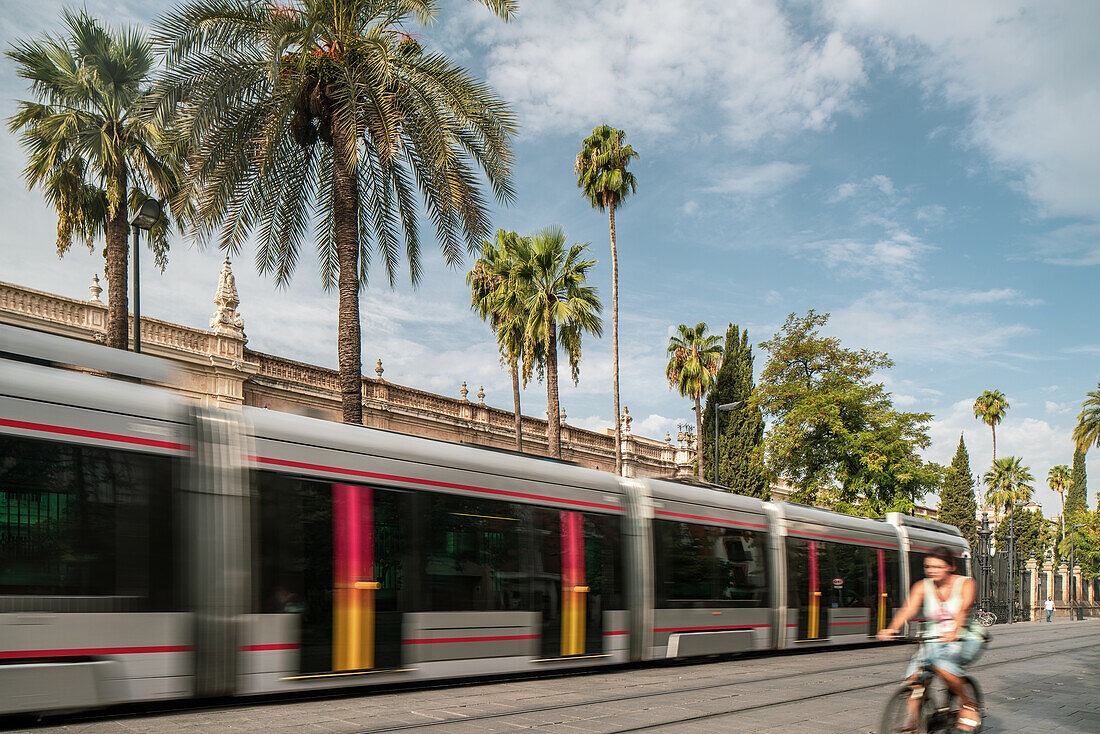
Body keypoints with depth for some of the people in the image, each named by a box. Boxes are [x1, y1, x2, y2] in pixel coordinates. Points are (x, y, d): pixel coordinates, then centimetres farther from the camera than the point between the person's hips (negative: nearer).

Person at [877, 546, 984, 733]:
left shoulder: (965, 584, -6)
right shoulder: (922, 586, 2)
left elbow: (964, 609, -25)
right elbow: (908, 609, -14)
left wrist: (954, 631, -46)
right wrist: (892, 629, -35)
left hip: (963, 640, -3)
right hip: (933, 641, 4)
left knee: (941, 663, -34)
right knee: (914, 679, -20)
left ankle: (968, 705, -11)